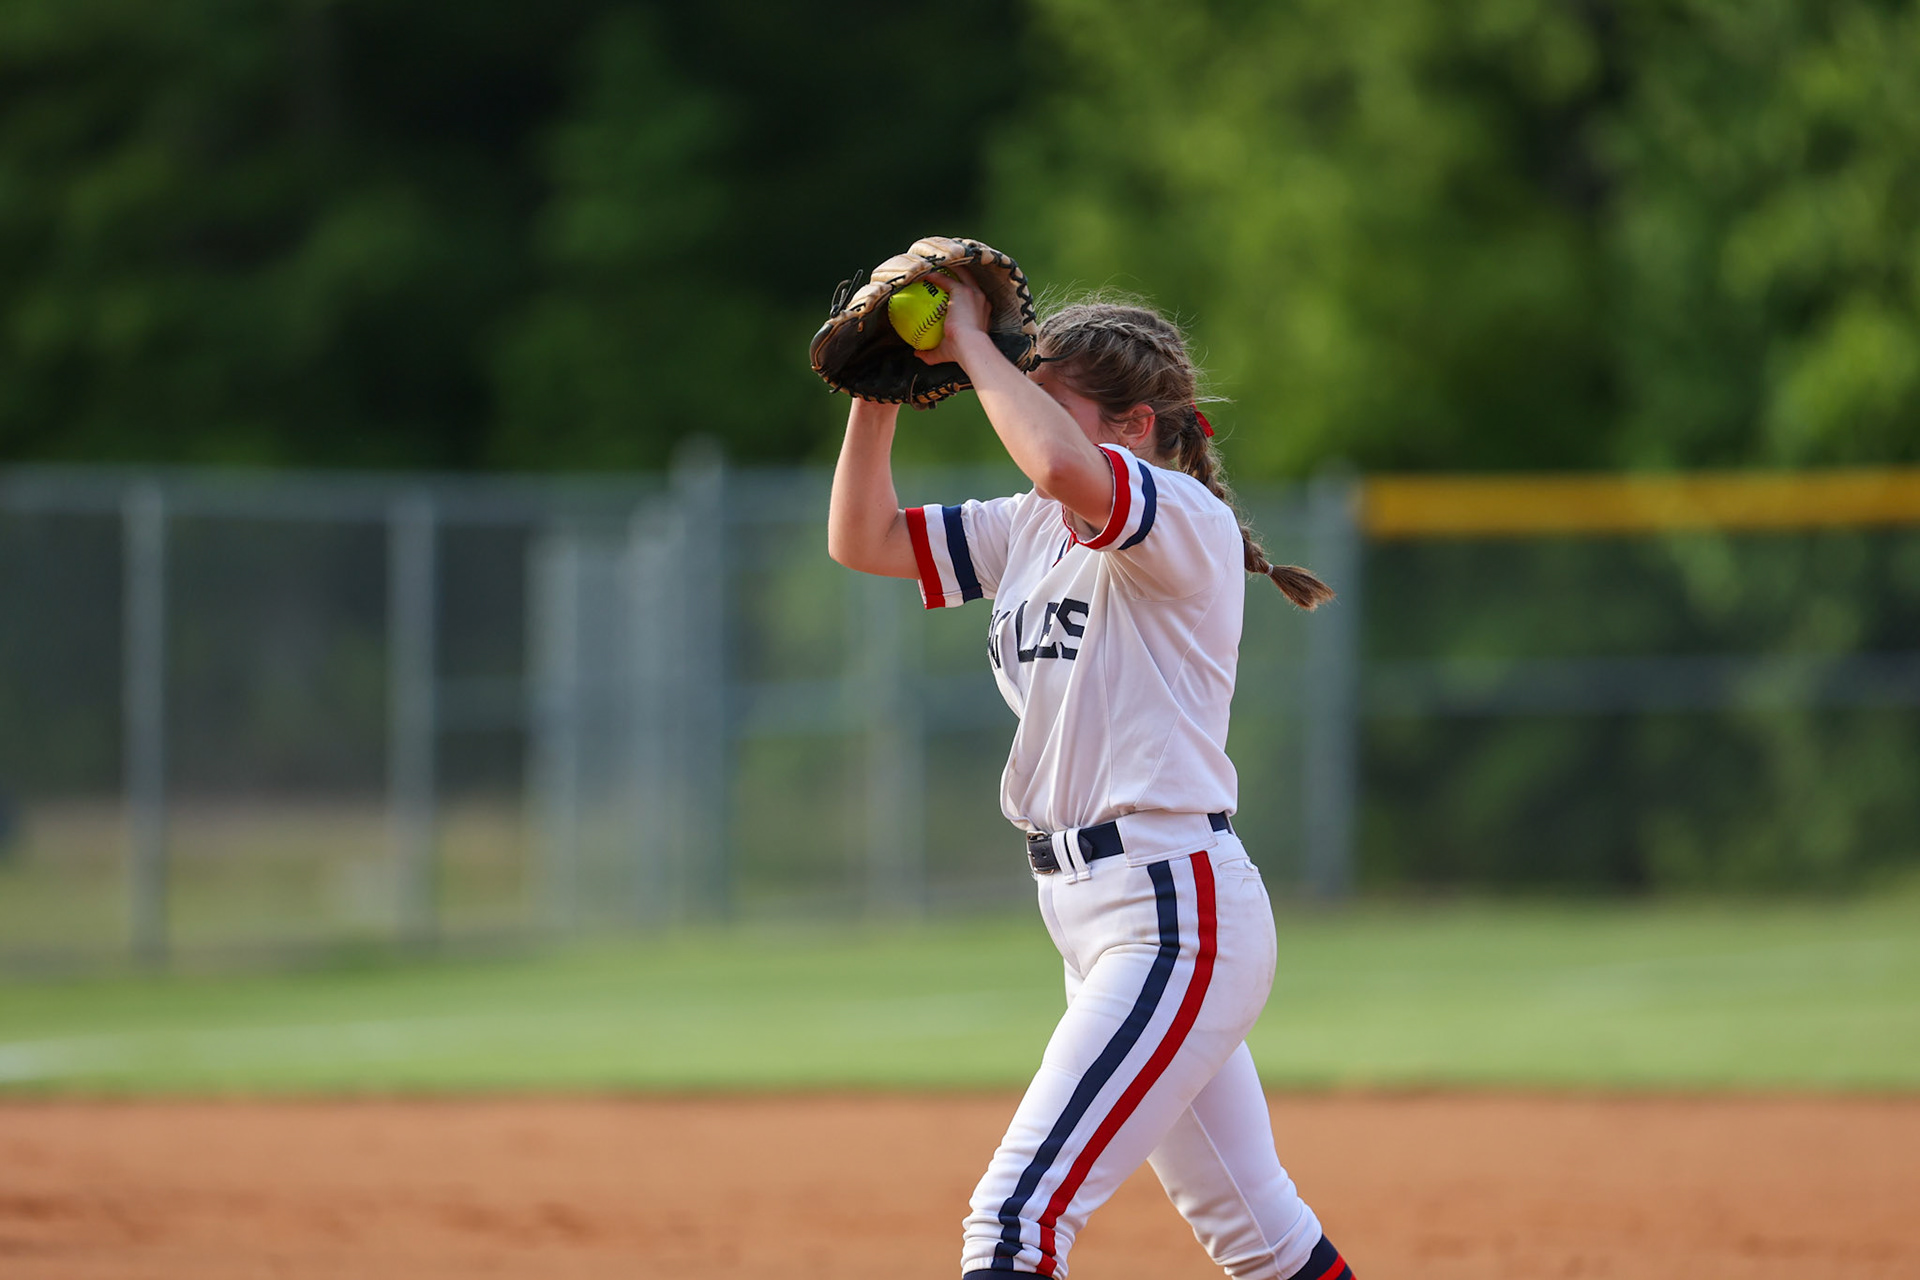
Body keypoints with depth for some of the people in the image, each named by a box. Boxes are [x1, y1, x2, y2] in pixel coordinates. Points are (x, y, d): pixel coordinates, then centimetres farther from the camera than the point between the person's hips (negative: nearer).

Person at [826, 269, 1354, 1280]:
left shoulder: (1187, 522, -13)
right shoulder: (1031, 531, 13)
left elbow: (1062, 465, -33)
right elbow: (861, 539, 14)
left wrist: (971, 345, -20)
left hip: (1177, 919, -10)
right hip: (1095, 924, 10)